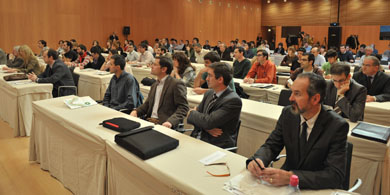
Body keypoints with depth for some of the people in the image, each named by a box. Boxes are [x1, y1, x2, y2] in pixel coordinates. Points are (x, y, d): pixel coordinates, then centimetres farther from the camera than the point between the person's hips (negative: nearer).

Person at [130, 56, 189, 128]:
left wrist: (170, 121, -27)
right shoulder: (154, 85, 20)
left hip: (163, 124, -7)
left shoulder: (176, 84, -6)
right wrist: (136, 111, 2)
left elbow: (183, 108, -12)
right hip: (149, 121, 7)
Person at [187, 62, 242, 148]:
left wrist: (192, 113, -4)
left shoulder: (233, 100, -15)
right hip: (197, 138, 7)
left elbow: (209, 121, -22)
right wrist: (206, 128, -10)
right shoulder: (209, 93, 9)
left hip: (217, 145, -7)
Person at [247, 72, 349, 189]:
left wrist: (291, 177, -34)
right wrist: (257, 160, -22)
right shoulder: (288, 113, -6)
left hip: (318, 189, -1)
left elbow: (336, 175, -22)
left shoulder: (337, 126, -18)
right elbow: (271, 145, 0)